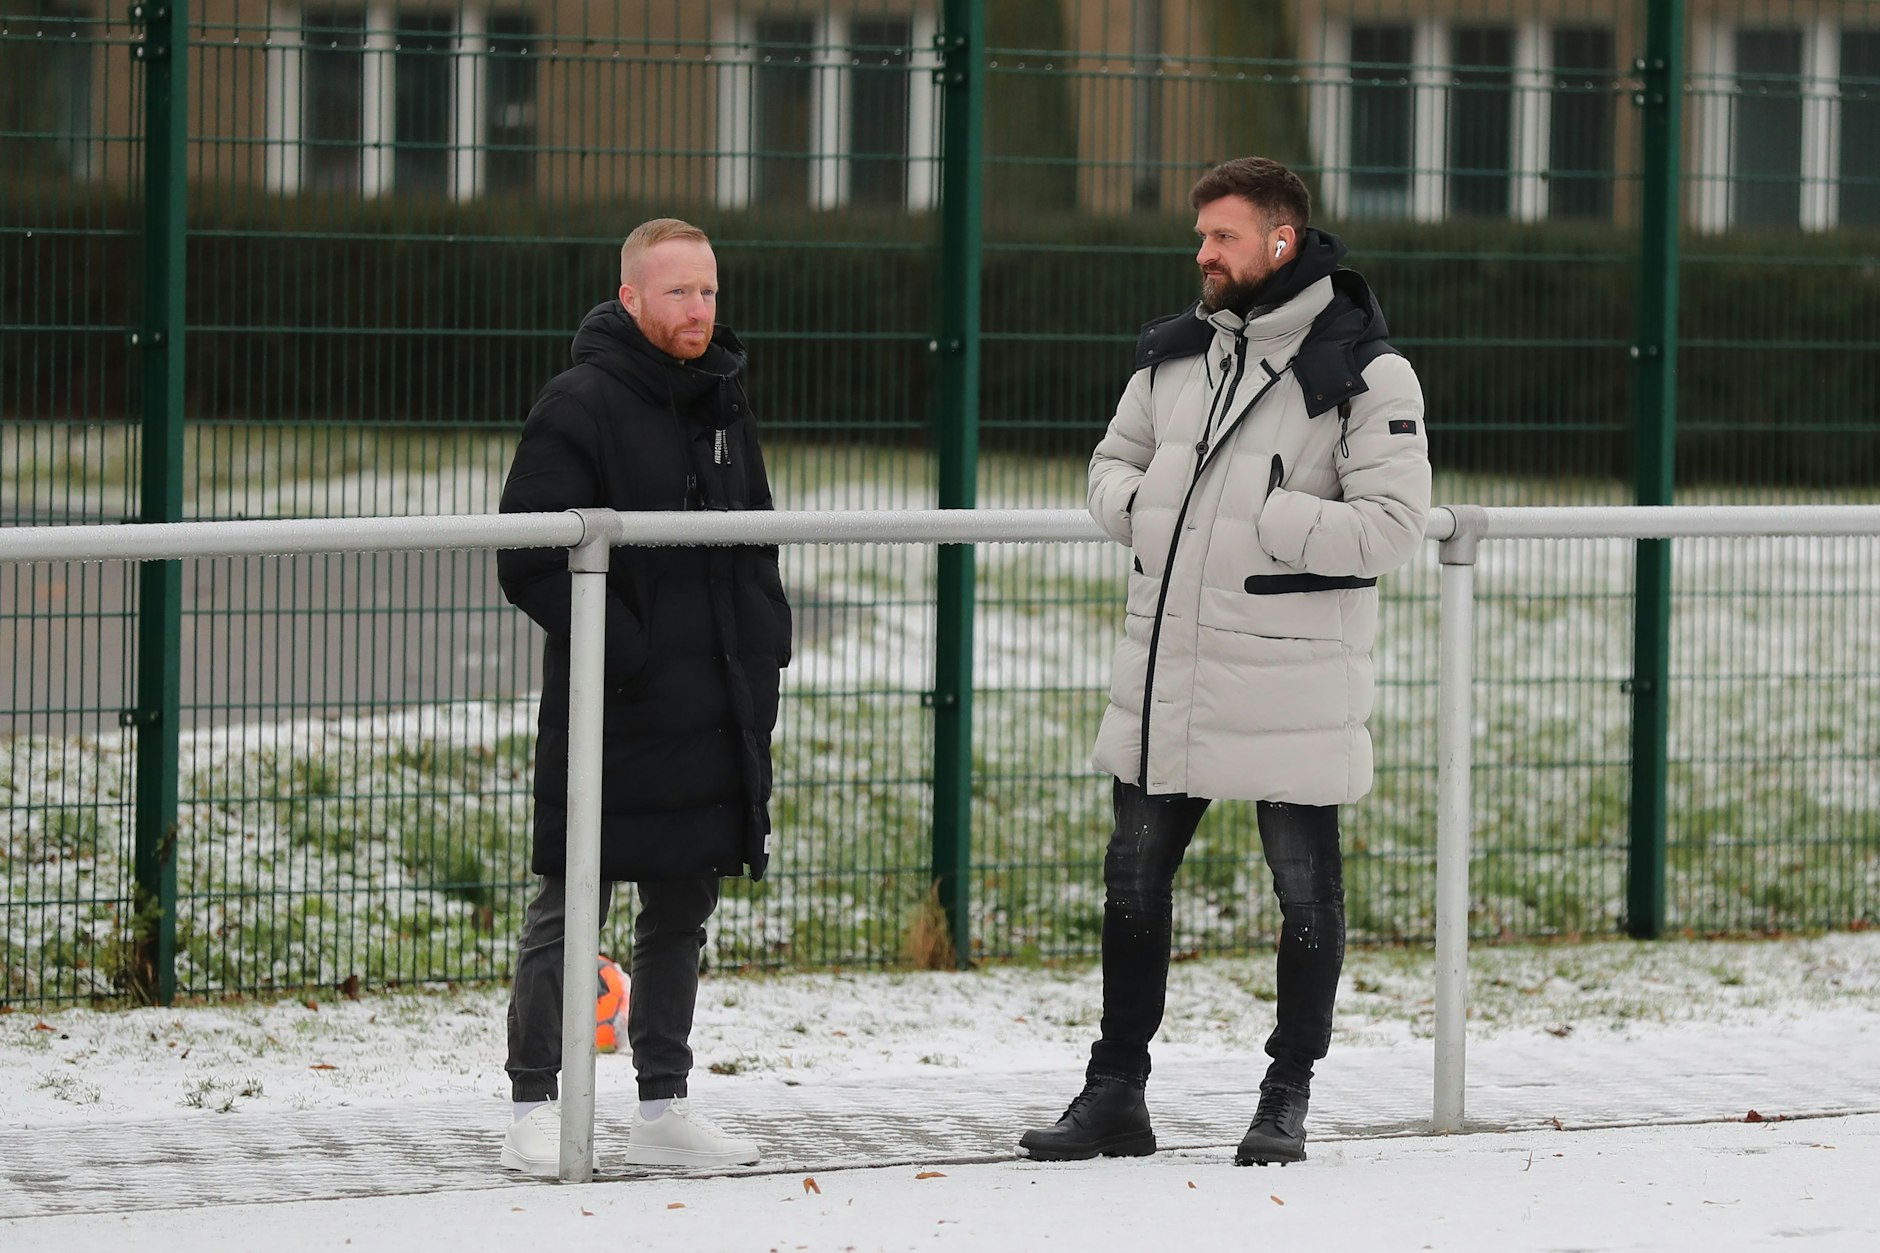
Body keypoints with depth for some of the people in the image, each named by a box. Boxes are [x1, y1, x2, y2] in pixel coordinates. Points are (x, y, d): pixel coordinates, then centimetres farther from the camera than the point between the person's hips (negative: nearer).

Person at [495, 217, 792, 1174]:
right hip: (606, 713, -7)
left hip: (713, 717, 7)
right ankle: (535, 1108, 6)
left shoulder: (722, 403, 13)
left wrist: (763, 649, 11)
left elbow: (756, 540, 23)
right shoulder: (580, 406, -11)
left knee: (682, 910, 12)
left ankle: (663, 1107, 20)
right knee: (569, 910, -1)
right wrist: (622, 654, -19)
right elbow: (530, 558, -15)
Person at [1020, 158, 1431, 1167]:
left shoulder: (1365, 373, -10)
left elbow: (1392, 524, -17)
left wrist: (1258, 522, -19)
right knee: (1133, 884, 10)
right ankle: (1115, 1093, 21)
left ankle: (1286, 1100, 18)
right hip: (1163, 670, 6)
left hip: (1294, 681, -5)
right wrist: (1138, 507, -2)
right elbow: (1113, 463, 21)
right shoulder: (1173, 353, 9)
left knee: (1305, 894, 5)